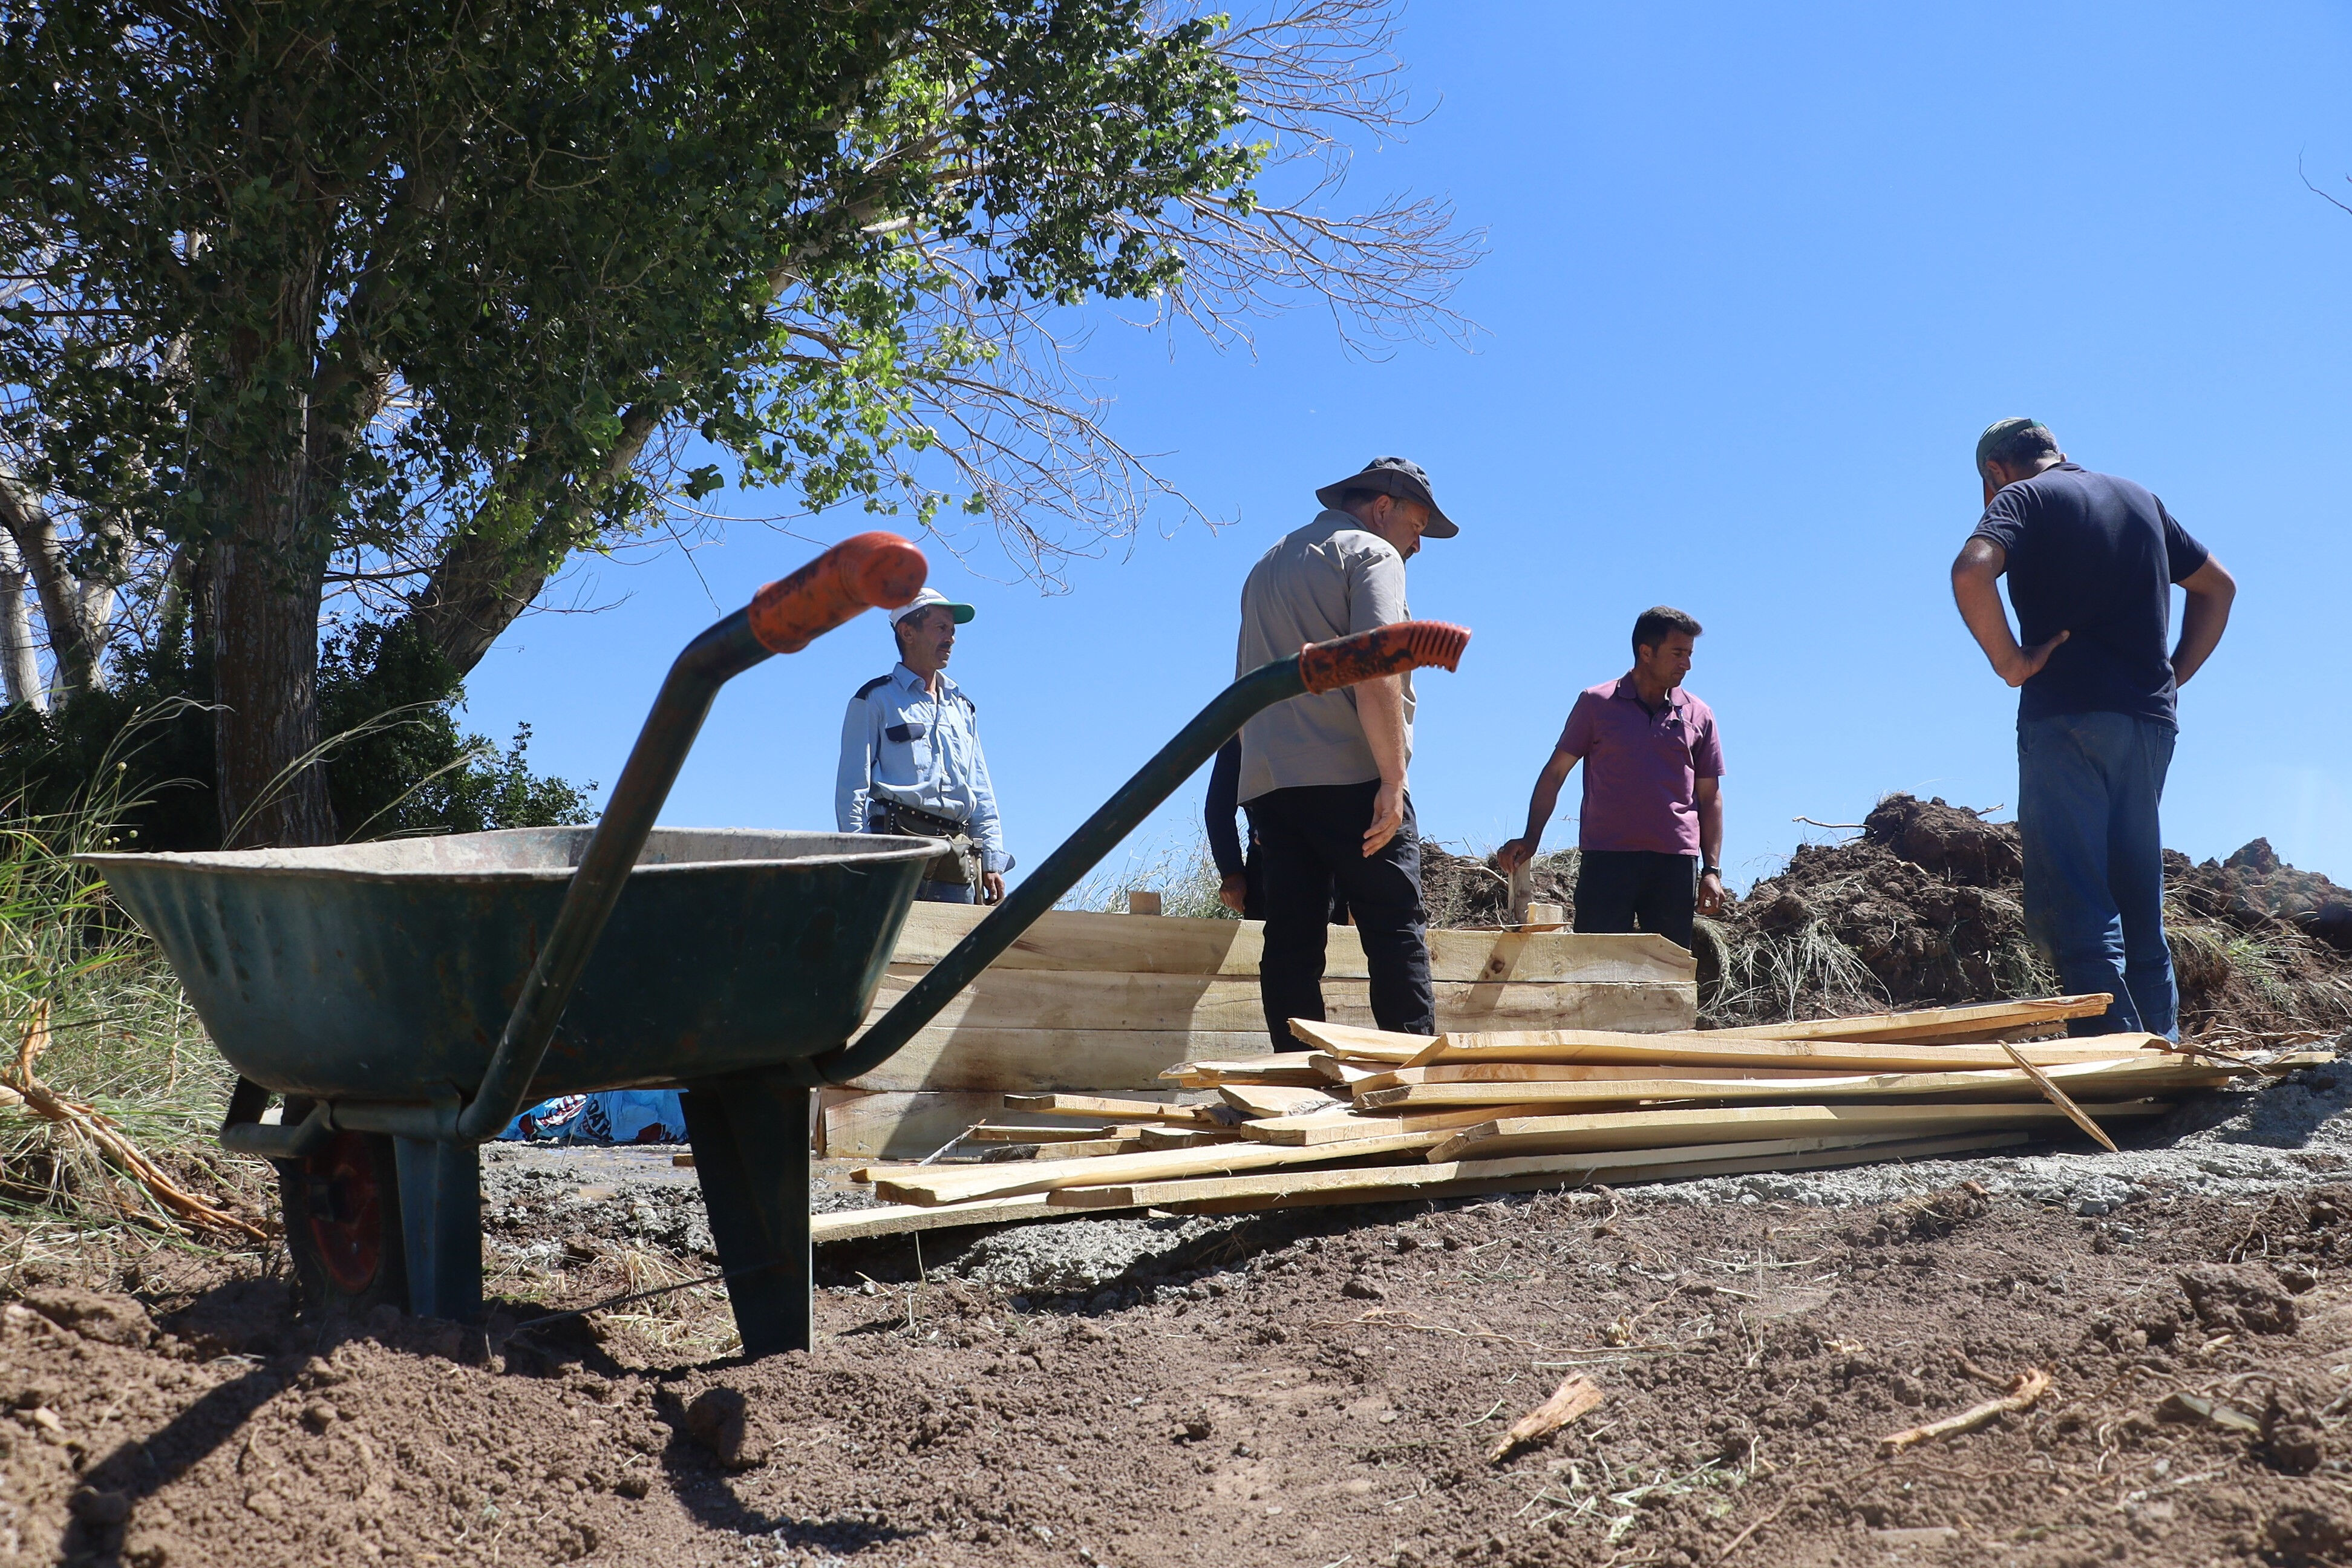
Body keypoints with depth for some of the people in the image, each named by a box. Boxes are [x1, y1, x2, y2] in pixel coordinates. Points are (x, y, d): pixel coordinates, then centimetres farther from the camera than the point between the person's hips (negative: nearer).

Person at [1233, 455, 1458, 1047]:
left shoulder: (1267, 566, 25)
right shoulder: (1372, 554, 0)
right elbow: (1375, 675, -15)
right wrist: (1393, 780, -17)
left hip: (1268, 782, 7)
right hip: (1349, 777, -7)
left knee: (1291, 943, 3)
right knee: (1397, 937, -6)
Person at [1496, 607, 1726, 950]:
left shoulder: (1699, 716, 12)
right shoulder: (1596, 703, 6)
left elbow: (1710, 796, 14)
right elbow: (1555, 772, 7)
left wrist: (1712, 870, 6)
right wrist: (1530, 839, -2)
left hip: (1676, 861, 2)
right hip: (1606, 857, -2)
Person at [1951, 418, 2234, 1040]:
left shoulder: (2022, 498, 1)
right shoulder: (2139, 499, 21)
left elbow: (1971, 573, -20)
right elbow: (2217, 586, 26)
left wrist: (2009, 661, -10)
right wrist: (2173, 676, 20)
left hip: (2068, 716, -7)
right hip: (2151, 721, 7)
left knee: (2069, 907, -10)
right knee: (2140, 910, 12)